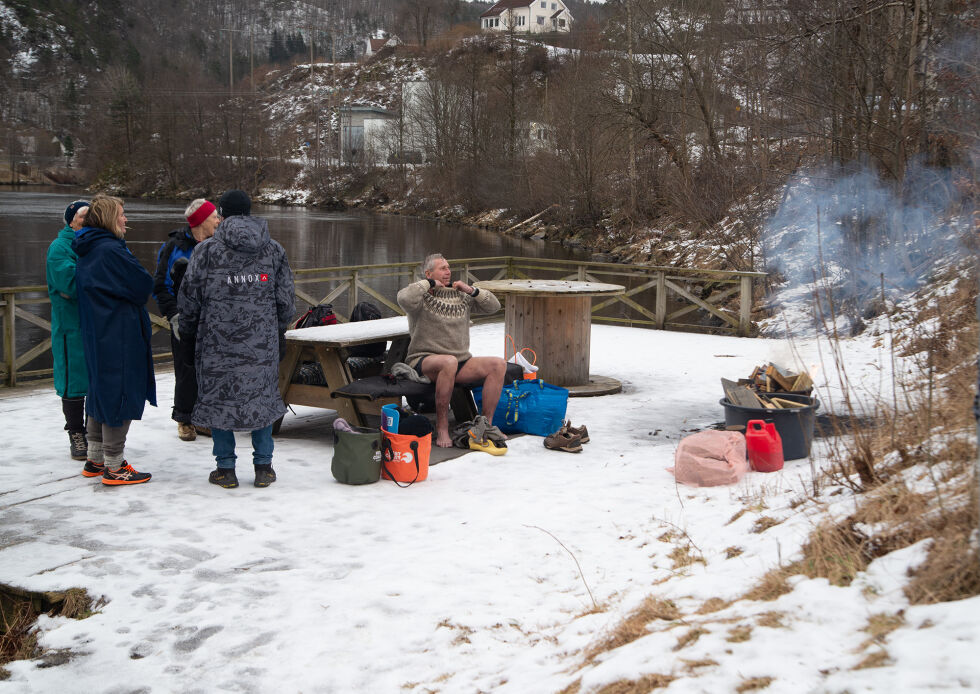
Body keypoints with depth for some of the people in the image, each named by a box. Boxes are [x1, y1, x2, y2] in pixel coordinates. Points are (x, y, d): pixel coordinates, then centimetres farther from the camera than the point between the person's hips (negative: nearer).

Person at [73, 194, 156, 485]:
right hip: (120, 337, -10)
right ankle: (113, 467, 2)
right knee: (121, 396, -3)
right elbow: (143, 286, -15)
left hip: (96, 336, 10)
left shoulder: (85, 252, 11)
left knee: (101, 393, 18)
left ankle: (95, 459, 27)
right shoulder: (112, 250, -19)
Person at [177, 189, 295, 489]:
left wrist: (186, 331, 15)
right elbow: (285, 299, 8)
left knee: (218, 398, 7)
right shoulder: (273, 250, 5)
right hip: (262, 342, 2)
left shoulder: (207, 250, -4)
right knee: (263, 397, 10)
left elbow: (189, 297, 0)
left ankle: (226, 468, 10)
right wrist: (277, 331, 22)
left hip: (218, 340, -2)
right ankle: (263, 467, 13)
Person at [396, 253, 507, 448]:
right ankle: (442, 429, -32)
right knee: (449, 362, -40)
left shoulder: (460, 296, 17)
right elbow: (405, 299, -25)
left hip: (461, 361, 6)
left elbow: (493, 306, 18)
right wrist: (428, 284, -11)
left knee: (499, 364, -15)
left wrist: (472, 290, 3)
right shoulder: (422, 296, -1)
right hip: (425, 360, -6)